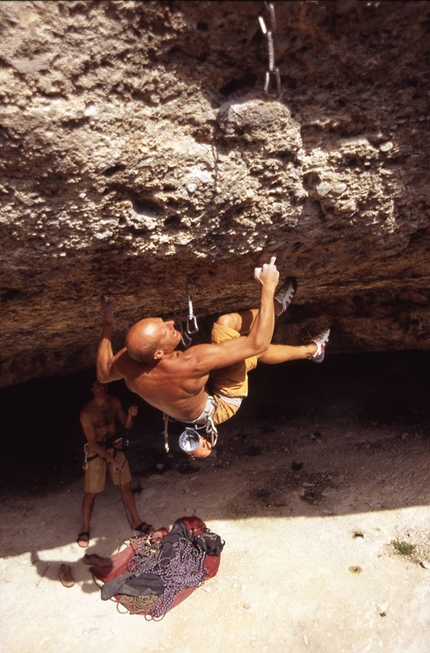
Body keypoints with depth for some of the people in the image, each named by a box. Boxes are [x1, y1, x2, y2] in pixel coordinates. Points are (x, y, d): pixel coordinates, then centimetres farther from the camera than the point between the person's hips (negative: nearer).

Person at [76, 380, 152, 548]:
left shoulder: (115, 402, -7)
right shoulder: (87, 412, -20)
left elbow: (127, 426, 0)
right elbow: (92, 442, -17)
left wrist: (130, 415, -22)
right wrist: (111, 460, -20)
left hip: (115, 446, 4)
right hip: (96, 451, -4)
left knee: (126, 486, 10)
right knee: (91, 493, 4)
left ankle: (136, 521, 28)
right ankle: (85, 530, 26)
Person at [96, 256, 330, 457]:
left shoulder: (127, 363, -29)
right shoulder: (192, 363, -47)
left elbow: (103, 373, -2)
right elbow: (257, 343, -42)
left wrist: (107, 326, -2)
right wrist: (268, 288, -37)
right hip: (218, 405, -6)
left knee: (227, 322, -6)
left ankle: (275, 307, 22)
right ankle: (311, 349, 13)